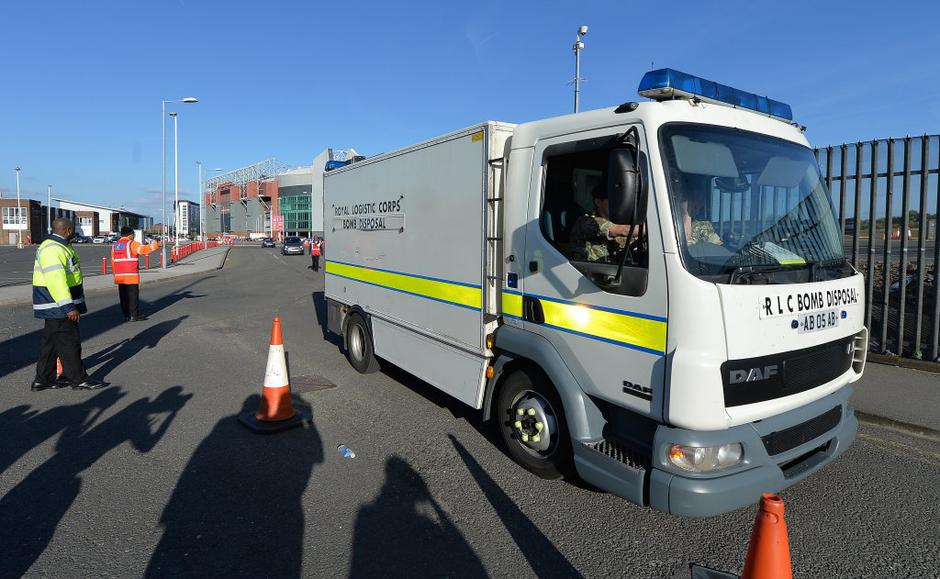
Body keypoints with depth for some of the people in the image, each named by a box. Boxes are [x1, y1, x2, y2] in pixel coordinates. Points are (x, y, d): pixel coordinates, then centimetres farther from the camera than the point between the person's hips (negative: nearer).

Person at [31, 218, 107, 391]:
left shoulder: (60, 247, 15)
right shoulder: (52, 249, -20)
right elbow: (56, 280, -29)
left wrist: (70, 303, 31)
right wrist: (68, 307, -31)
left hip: (55, 306, 11)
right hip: (58, 306, -11)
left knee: (51, 341, 15)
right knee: (69, 341, -4)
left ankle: (43, 379, 24)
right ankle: (78, 379, 2)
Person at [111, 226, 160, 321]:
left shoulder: (114, 246, 14)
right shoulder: (132, 244, -7)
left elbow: (113, 262, 16)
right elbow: (143, 249, -25)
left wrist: (115, 274, 22)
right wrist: (155, 245, -25)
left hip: (119, 277, 6)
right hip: (131, 276, -6)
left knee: (123, 297, 10)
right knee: (133, 296, -1)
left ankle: (126, 316, 14)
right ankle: (134, 316, 1)